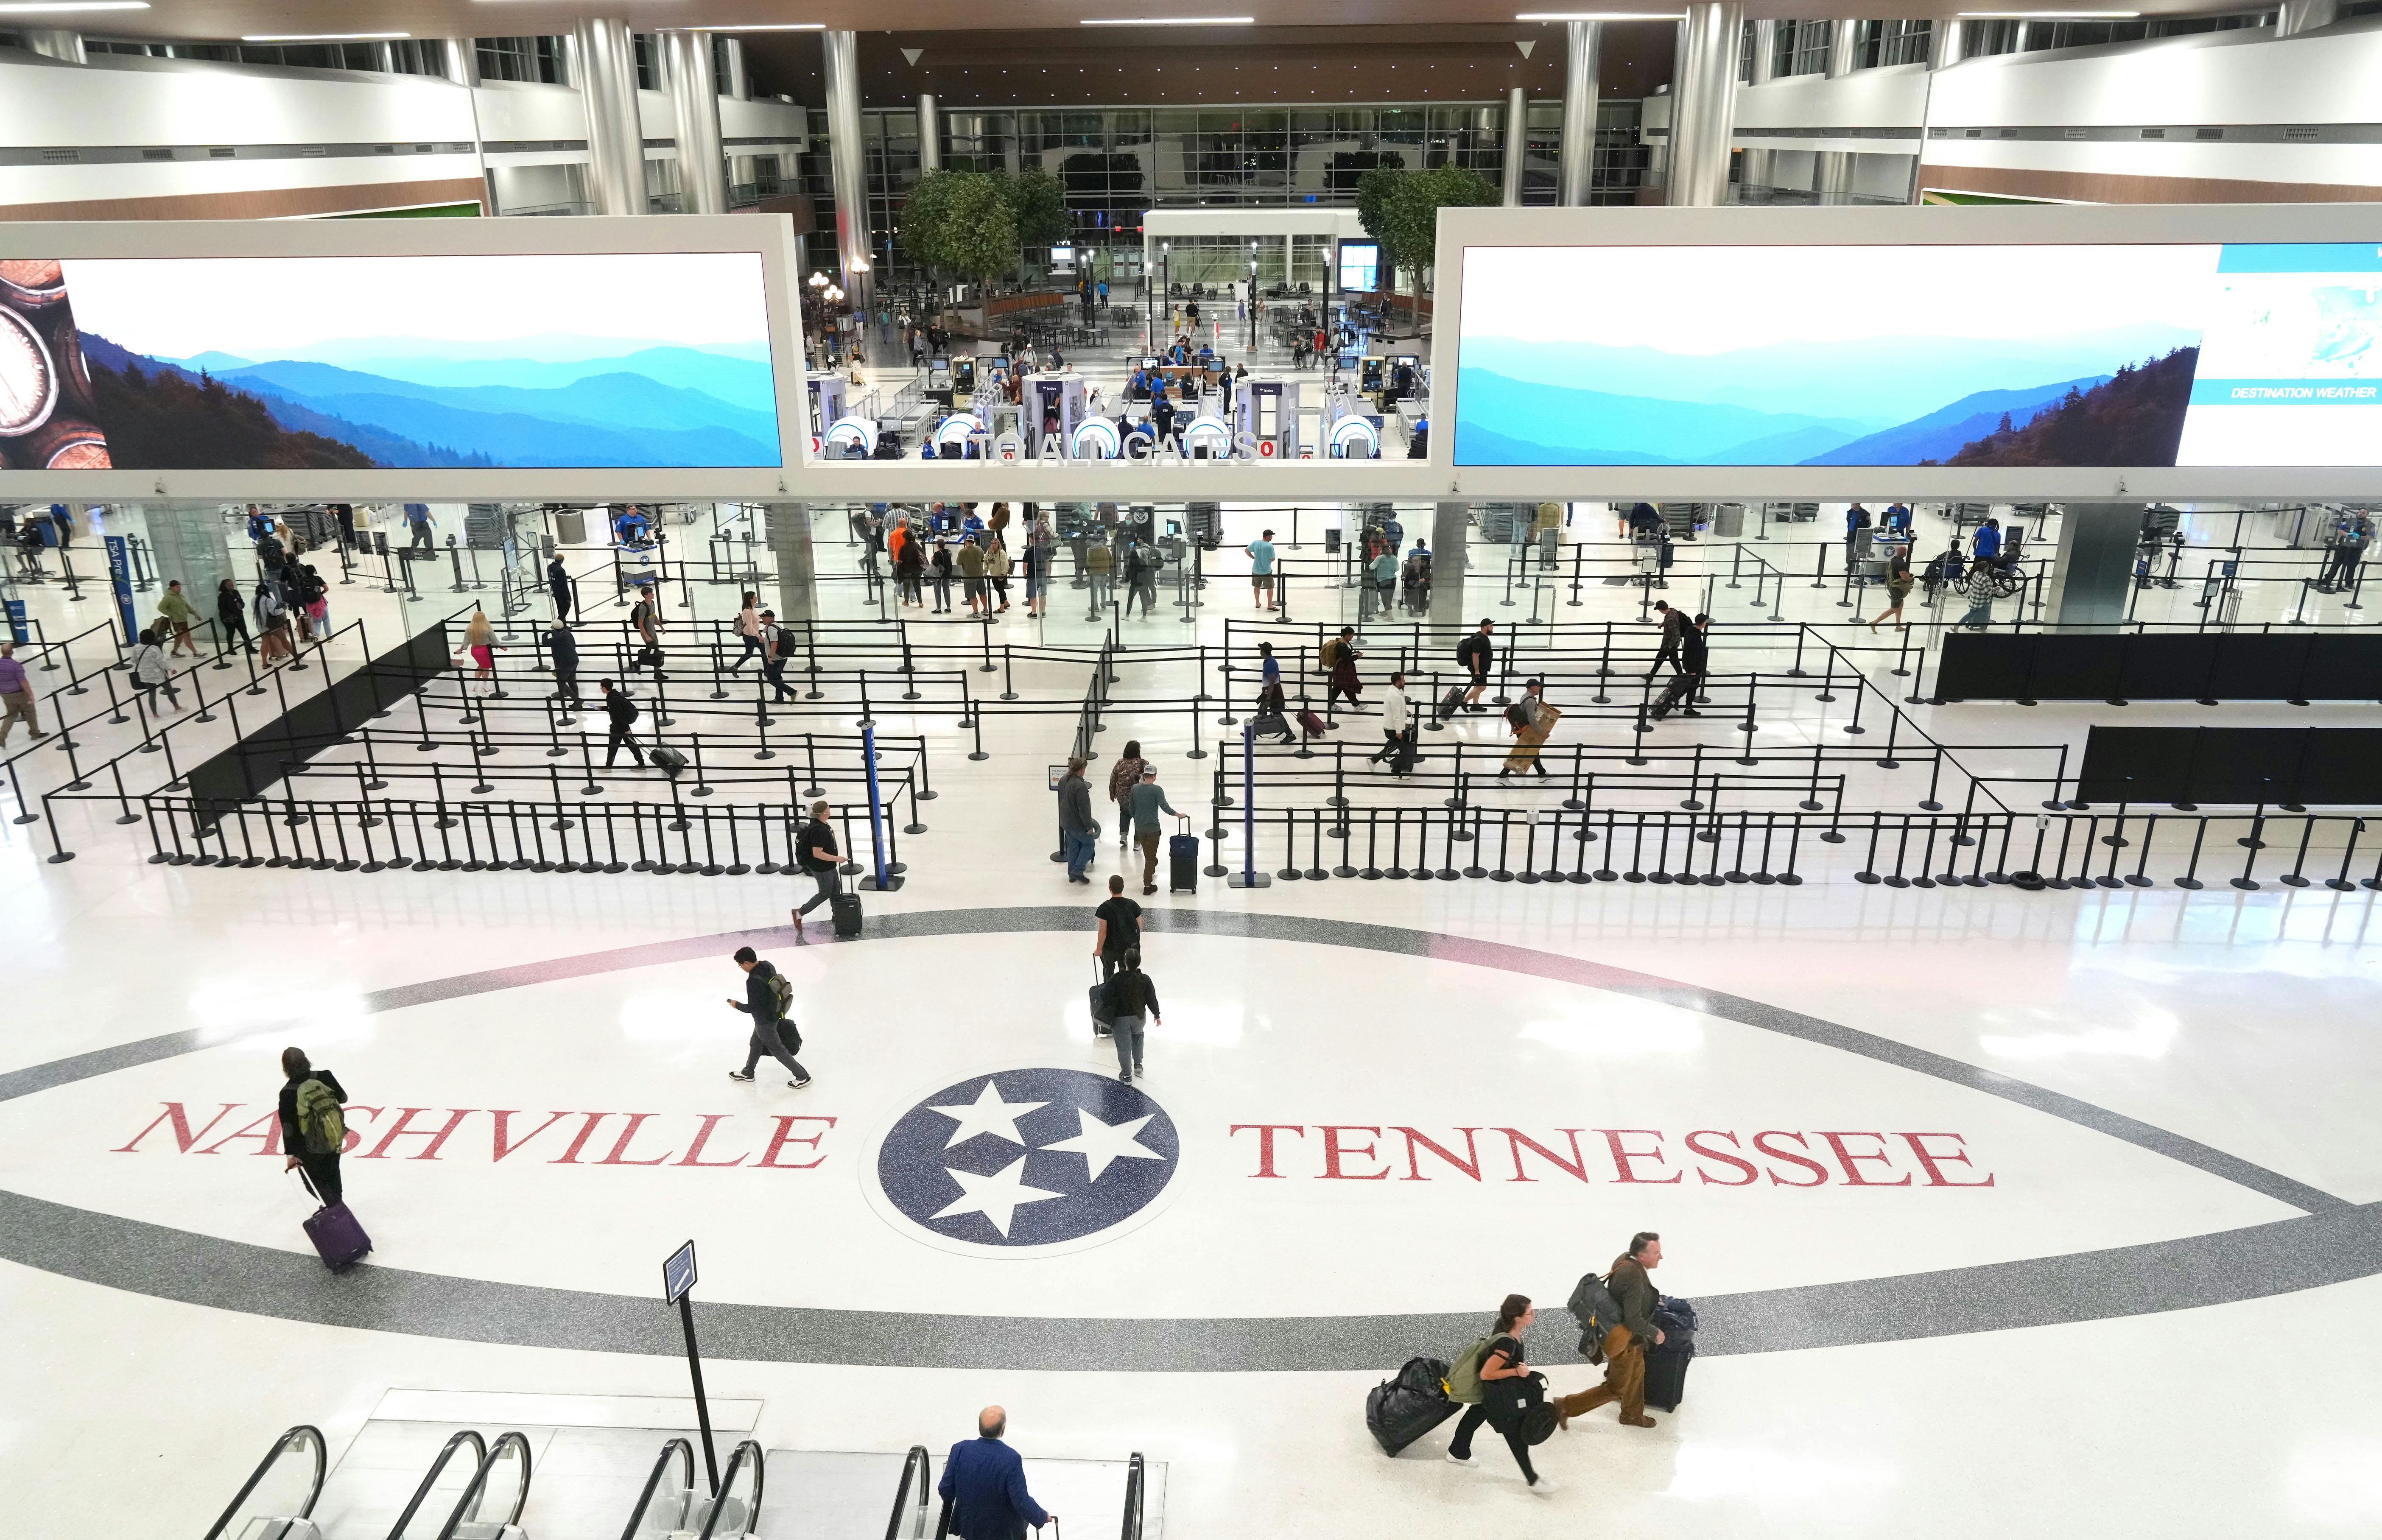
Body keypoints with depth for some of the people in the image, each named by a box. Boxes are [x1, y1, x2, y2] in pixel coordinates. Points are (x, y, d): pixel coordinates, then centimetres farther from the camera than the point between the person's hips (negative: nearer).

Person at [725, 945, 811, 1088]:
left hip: (765, 1021, -9)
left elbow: (753, 1008, -27)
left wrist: (737, 1005, -9)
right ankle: (747, 1073, 49)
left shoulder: (753, 981, -35)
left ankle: (803, 1077, 22)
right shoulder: (768, 965, -10)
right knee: (755, 1043, 28)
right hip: (774, 1013, 9)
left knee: (777, 1050, 10)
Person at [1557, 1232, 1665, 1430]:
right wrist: (1655, 1334, -17)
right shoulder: (1634, 1277, -37)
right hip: (1623, 1341, -9)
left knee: (1636, 1374, 30)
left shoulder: (1626, 1258, -9)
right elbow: (1633, 1320, -33)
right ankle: (1565, 1406, 20)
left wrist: (1652, 1298, 13)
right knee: (1616, 1388, 10)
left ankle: (1632, 1415, 54)